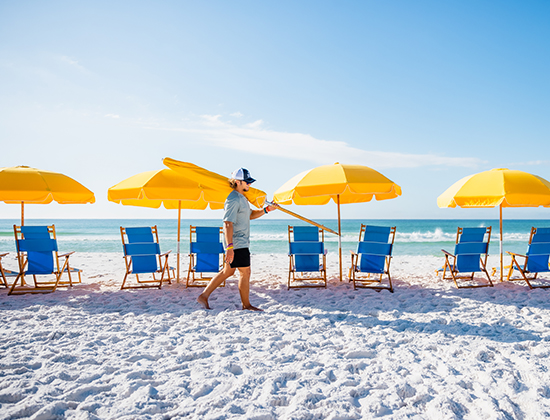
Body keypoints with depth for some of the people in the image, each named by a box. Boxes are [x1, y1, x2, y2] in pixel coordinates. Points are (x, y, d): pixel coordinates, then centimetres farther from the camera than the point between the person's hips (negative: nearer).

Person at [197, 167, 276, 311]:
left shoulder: (241, 198, 16)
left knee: (228, 271, 15)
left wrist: (266, 210, 12)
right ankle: (246, 305, 14)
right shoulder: (233, 199, -17)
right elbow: (227, 224, -23)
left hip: (242, 242, 10)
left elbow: (250, 215, 27)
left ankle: (204, 295, 19)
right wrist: (229, 247, -29)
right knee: (245, 272, 0)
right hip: (237, 243, -10)